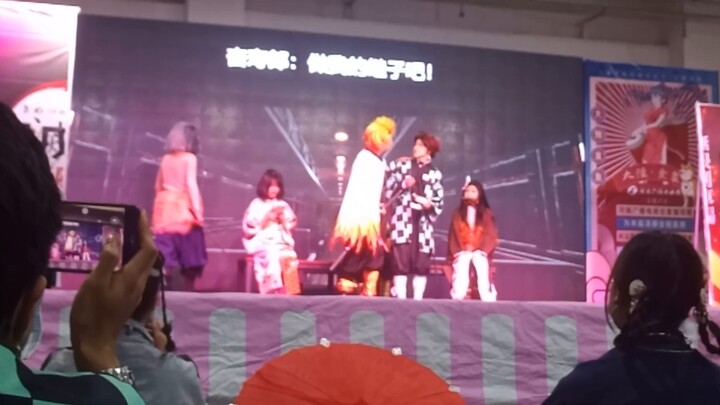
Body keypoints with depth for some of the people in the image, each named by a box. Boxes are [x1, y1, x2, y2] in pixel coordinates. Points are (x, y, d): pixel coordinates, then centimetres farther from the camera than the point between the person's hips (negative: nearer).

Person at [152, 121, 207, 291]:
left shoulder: (166, 158, 12)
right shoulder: (189, 158, -3)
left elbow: (158, 185, 16)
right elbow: (191, 184, -12)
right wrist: (197, 210, -15)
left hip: (165, 208, 5)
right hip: (182, 208, -5)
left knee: (168, 255, 1)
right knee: (188, 254, 2)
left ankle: (172, 289, -5)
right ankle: (186, 289, -1)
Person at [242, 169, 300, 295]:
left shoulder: (283, 205, 17)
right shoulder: (256, 204, 6)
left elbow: (291, 225, 14)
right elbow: (249, 228, -2)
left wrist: (283, 219, -4)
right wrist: (266, 219, -9)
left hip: (282, 243, 3)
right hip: (263, 243, -3)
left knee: (290, 257, -32)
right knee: (273, 255, -37)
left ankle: (287, 292, -34)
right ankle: (274, 291, -42)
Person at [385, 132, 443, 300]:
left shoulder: (435, 174, 13)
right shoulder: (401, 165, 12)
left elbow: (439, 202, 8)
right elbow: (388, 191, 5)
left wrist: (430, 205, -12)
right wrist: (403, 185, -11)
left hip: (423, 223, 1)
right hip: (402, 221, -1)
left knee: (422, 264, -1)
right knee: (401, 261, -10)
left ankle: (418, 300, 5)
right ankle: (401, 299, -9)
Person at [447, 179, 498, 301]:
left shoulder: (486, 213, 10)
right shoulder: (458, 214, 12)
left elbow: (490, 236, 4)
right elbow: (454, 236, 8)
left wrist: (480, 251, -11)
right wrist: (459, 252, -8)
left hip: (479, 251, 0)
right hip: (462, 252, 0)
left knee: (482, 267, -32)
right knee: (461, 268, -32)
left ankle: (488, 301, -37)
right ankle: (458, 301, -39)